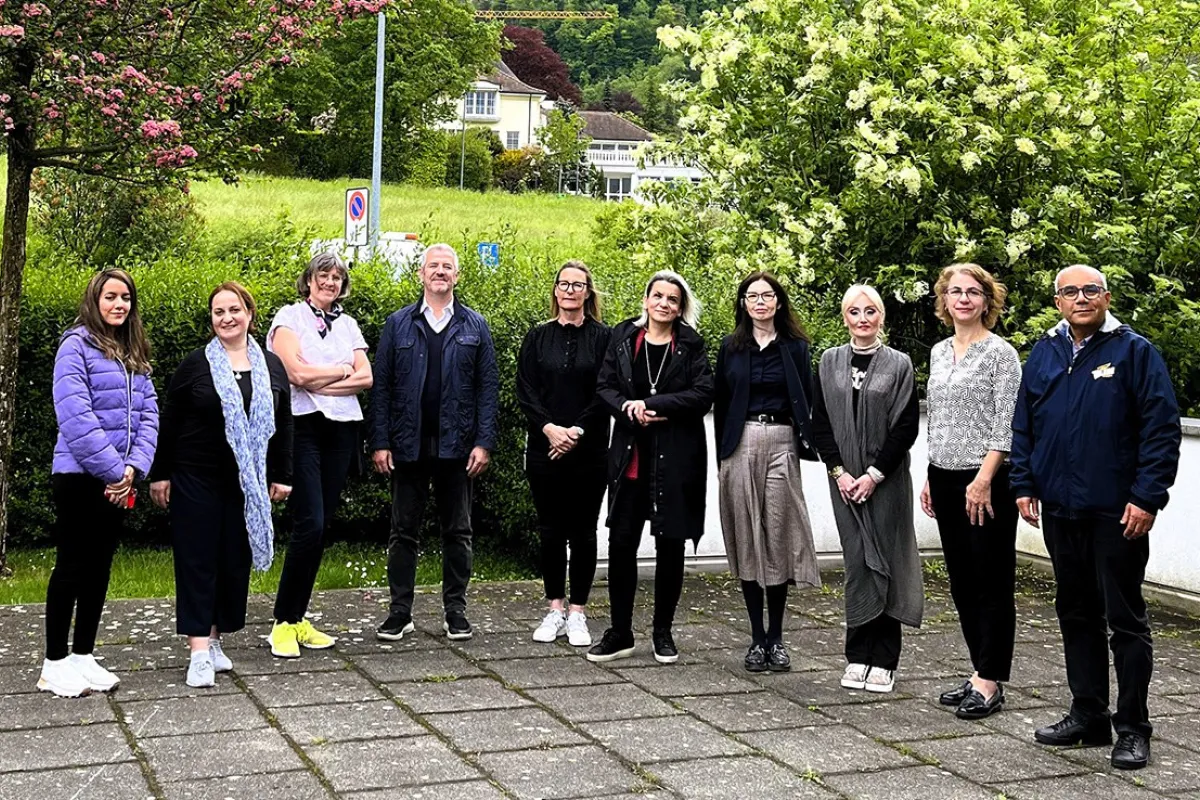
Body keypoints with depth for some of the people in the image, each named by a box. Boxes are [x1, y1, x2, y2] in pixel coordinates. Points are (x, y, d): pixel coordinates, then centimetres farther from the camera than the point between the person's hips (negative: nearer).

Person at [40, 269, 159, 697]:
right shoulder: (77, 345, -10)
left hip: (118, 481, 7)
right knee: (72, 566, 0)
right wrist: (113, 470, -18)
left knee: (99, 567, 11)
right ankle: (55, 664, 9)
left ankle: (83, 657, 20)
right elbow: (75, 416, -19)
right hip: (79, 477, -7)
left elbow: (148, 414, 7)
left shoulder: (134, 355, 13)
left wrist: (133, 467, -9)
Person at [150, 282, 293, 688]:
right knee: (197, 560, -4)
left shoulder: (272, 366, 7)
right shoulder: (195, 364, -1)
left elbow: (283, 425, 11)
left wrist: (281, 476, 7)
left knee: (236, 560, 7)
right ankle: (199, 651, -5)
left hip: (247, 484, 3)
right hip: (196, 480, -3)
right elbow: (169, 422, 1)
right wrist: (160, 474, -2)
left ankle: (216, 638, 20)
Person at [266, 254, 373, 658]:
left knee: (321, 526, 6)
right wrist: (343, 371, -1)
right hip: (304, 427, -5)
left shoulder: (347, 324, 16)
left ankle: (298, 619, 15)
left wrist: (319, 381, -8)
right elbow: (297, 372, -13)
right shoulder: (290, 317, 1)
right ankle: (283, 623, -3)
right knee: (309, 524, -13)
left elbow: (366, 378, 3)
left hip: (341, 430, 5)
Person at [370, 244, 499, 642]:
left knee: (458, 531, 7)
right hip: (408, 444, 0)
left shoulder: (475, 326, 6)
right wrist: (380, 442, -6)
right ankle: (400, 612, 12)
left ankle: (455, 610, 16)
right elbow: (382, 385, 2)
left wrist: (484, 442, -7)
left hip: (457, 445, 0)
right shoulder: (398, 324, 6)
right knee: (404, 531, 5)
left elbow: (488, 386, 2)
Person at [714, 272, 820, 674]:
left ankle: (776, 638, 6)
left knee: (778, 539, -2)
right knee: (747, 540, 2)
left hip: (781, 445, -1)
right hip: (740, 446, 1)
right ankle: (757, 637, 8)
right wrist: (722, 456, 4)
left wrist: (807, 445, -5)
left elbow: (807, 401, 6)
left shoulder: (795, 347, 8)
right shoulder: (731, 347, 10)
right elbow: (721, 403, 10)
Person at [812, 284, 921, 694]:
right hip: (845, 479, 2)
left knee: (884, 561, 0)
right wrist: (839, 472, -5)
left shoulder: (898, 364, 0)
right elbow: (820, 422, 5)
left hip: (887, 479, -2)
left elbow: (907, 426, -4)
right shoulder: (830, 361, 7)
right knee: (857, 563, 3)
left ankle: (883, 660, 5)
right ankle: (858, 656, 10)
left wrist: (874, 474, -11)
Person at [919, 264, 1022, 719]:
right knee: (962, 582, 11)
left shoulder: (1000, 353, -7)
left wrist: (983, 480, -19)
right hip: (945, 478, 7)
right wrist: (930, 479, 15)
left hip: (986, 481, -7)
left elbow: (1006, 426, -12)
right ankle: (981, 673, 20)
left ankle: (990, 683, 2)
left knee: (992, 582, -2)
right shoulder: (938, 353, 14)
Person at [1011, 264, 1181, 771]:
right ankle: (1088, 716, 24)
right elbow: (1023, 427, 15)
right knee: (1076, 615, 13)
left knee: (1125, 619, 1)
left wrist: (1147, 498, -14)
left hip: (1117, 513, -5)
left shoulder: (1134, 352, -5)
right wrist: (1024, 486, 6)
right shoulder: (1043, 354, 10)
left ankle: (1132, 729, 9)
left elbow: (1162, 430, -9)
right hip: (1060, 510, 5)